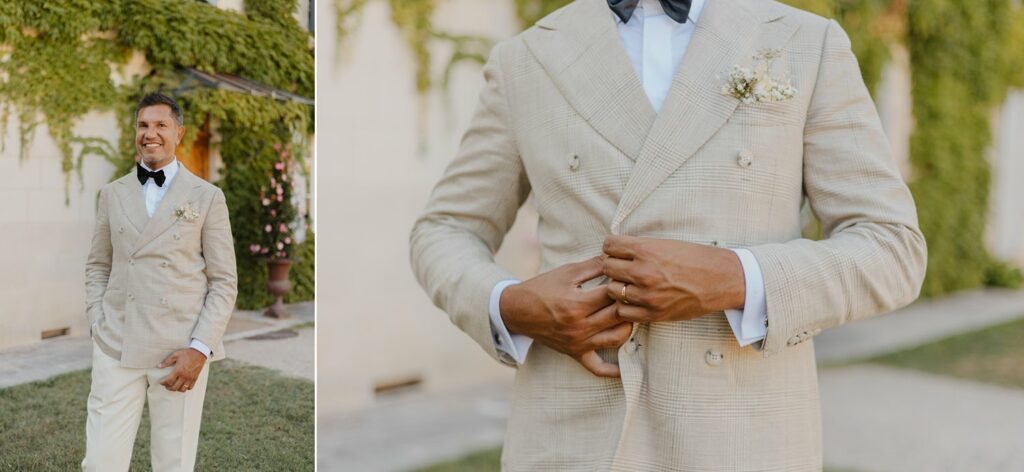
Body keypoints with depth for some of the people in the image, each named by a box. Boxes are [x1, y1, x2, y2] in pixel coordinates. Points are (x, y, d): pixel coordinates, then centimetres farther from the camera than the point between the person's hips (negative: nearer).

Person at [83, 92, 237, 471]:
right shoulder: (112, 194, 12)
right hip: (116, 347, 2)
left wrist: (200, 348, -9)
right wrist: (97, 325, 4)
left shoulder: (207, 197, 2)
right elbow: (97, 266, 18)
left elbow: (224, 282, 1)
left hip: (181, 351, -2)